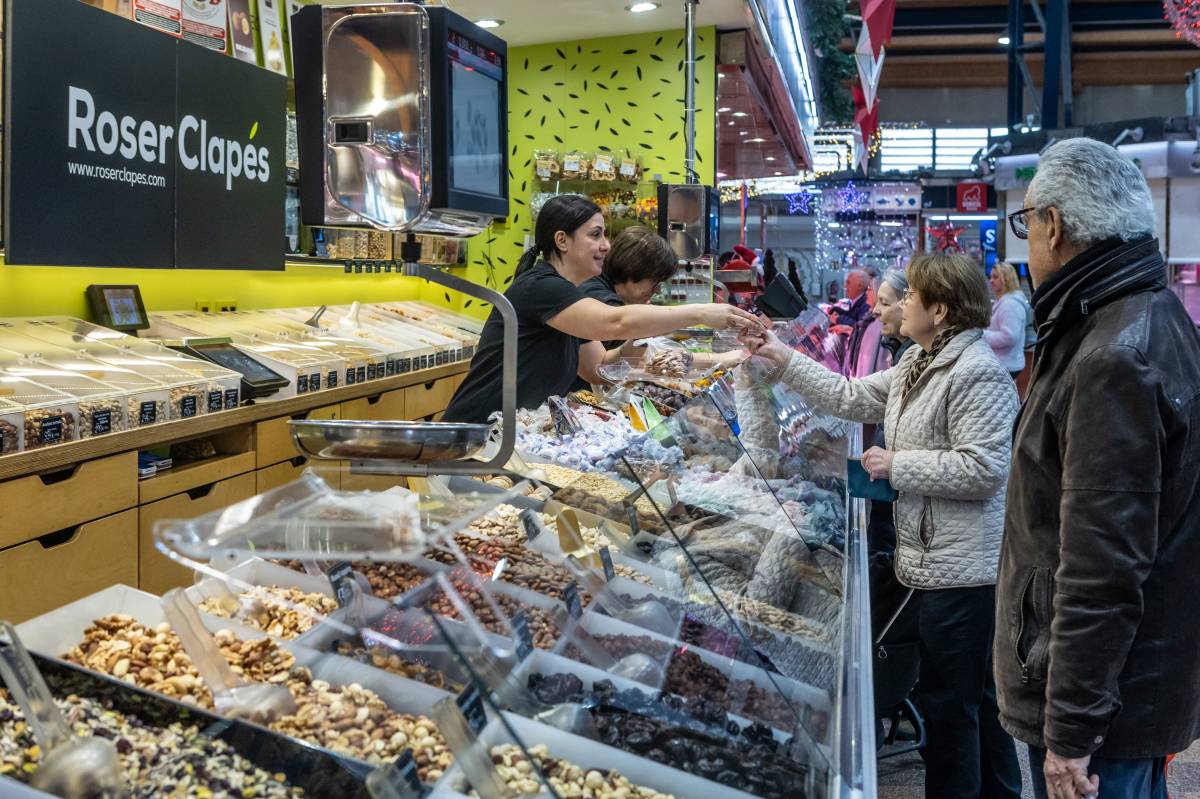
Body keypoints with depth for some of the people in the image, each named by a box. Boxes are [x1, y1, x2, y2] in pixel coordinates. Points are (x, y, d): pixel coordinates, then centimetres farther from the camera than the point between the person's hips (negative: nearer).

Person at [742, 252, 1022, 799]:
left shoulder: (978, 373, -19)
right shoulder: (919, 364, 12)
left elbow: (983, 469, -25)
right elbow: (852, 398, 18)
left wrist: (897, 464, -16)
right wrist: (782, 358, 15)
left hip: (962, 568, -10)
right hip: (938, 560, 10)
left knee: (949, 701, 2)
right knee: (976, 695, 21)